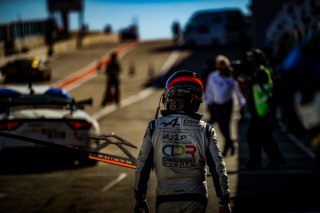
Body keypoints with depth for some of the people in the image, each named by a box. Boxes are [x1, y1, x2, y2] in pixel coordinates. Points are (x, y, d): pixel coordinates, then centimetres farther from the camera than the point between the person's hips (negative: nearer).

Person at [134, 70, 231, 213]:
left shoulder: (155, 128, -4)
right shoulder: (205, 130, -3)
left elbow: (142, 167, 0)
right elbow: (218, 169, -3)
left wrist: (139, 198, 11)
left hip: (165, 200, 0)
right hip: (195, 201, 0)